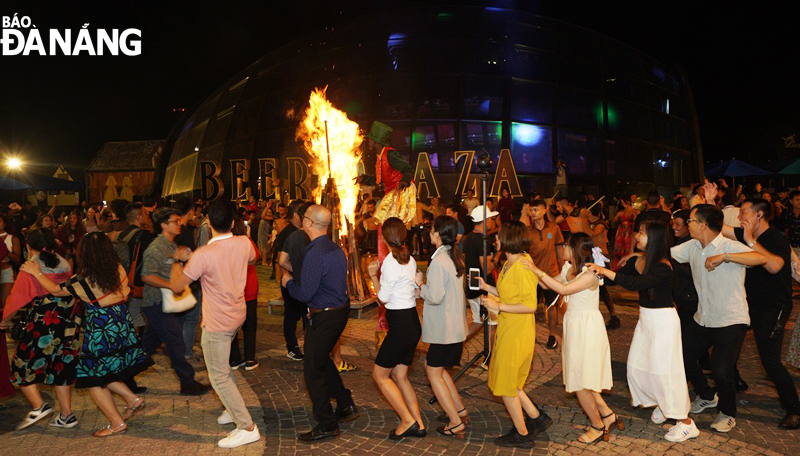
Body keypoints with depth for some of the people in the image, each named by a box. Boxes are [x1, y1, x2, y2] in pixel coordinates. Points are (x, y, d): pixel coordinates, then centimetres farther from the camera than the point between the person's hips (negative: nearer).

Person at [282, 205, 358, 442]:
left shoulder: (315, 254, -23)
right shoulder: (336, 248, 5)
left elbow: (305, 294, -22)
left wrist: (288, 282, -2)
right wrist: (295, 281, 17)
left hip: (324, 318, -9)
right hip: (340, 311, 9)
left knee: (313, 370, 2)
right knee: (322, 360, 25)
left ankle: (327, 425, 11)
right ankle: (346, 406, 32)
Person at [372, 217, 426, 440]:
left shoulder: (391, 261, -16)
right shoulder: (409, 259, 8)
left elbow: (384, 297, -14)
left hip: (401, 325, -8)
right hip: (412, 320, 8)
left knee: (380, 374, 4)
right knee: (399, 375, 15)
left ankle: (408, 421, 4)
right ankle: (418, 425, 16)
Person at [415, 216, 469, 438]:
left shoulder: (438, 261, -21)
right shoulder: (454, 257, 9)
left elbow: (435, 297, -24)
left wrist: (420, 283, -9)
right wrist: (424, 287, 12)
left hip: (444, 328, -9)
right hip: (455, 326, 9)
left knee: (434, 373, 3)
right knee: (435, 366, 22)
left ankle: (456, 424, 8)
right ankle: (461, 411, 25)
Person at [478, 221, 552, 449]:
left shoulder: (522, 267, -21)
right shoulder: (509, 264, 9)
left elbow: (530, 305, -24)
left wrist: (498, 306, -22)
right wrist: (486, 287, 10)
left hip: (517, 334, -10)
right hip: (507, 330, 10)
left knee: (505, 385, 5)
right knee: (506, 381, 19)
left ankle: (522, 435, 21)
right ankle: (537, 418, 29)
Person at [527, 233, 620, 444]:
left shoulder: (590, 274, -20)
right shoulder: (568, 269, 5)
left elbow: (564, 289, -30)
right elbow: (548, 285, 12)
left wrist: (538, 271, -30)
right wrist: (534, 270, 2)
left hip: (587, 327, -8)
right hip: (574, 324, 8)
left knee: (580, 380, 1)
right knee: (579, 377, 14)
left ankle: (598, 426, 19)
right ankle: (608, 415, 29)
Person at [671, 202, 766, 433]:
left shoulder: (730, 247, -19)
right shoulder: (692, 247, 2)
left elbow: (761, 258, -34)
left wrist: (725, 256, -39)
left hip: (730, 321, -7)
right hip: (702, 319, 7)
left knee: (721, 370, -12)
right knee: (682, 357, 12)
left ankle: (727, 413, 16)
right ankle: (706, 396, 38)